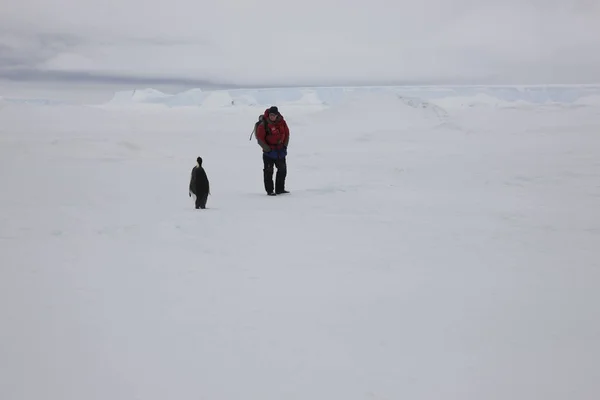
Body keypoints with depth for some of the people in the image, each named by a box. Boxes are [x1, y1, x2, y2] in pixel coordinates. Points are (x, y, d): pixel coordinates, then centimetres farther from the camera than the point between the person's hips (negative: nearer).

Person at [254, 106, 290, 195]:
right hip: (268, 152, -5)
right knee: (268, 171, -1)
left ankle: (280, 189, 21)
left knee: (283, 170, 10)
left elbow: (287, 133, 10)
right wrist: (268, 150, -14)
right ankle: (269, 190, 6)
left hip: (280, 150, 5)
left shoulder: (281, 122, -2)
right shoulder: (263, 124, -16)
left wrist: (284, 146, 3)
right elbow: (260, 139, -14)